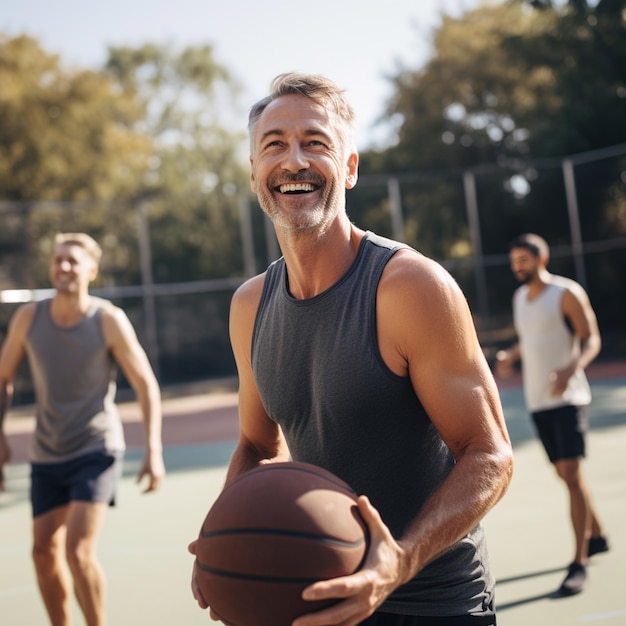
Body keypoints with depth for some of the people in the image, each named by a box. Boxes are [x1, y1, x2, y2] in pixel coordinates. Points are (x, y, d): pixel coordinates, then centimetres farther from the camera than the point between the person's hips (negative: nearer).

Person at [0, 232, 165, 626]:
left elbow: (146, 384, -8)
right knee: (45, 552, 10)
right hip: (47, 454, 4)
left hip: (97, 450, -4)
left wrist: (154, 451, -14)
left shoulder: (109, 320, -12)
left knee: (79, 552, -14)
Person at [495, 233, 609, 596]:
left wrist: (572, 368, -28)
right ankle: (597, 536, 33)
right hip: (537, 401, 7)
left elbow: (591, 339, -10)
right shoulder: (520, 297, 12)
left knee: (571, 474, -14)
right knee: (565, 472, 14)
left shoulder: (567, 293, -8)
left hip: (567, 398, -7)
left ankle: (579, 563, -12)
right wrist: (510, 357, 4)